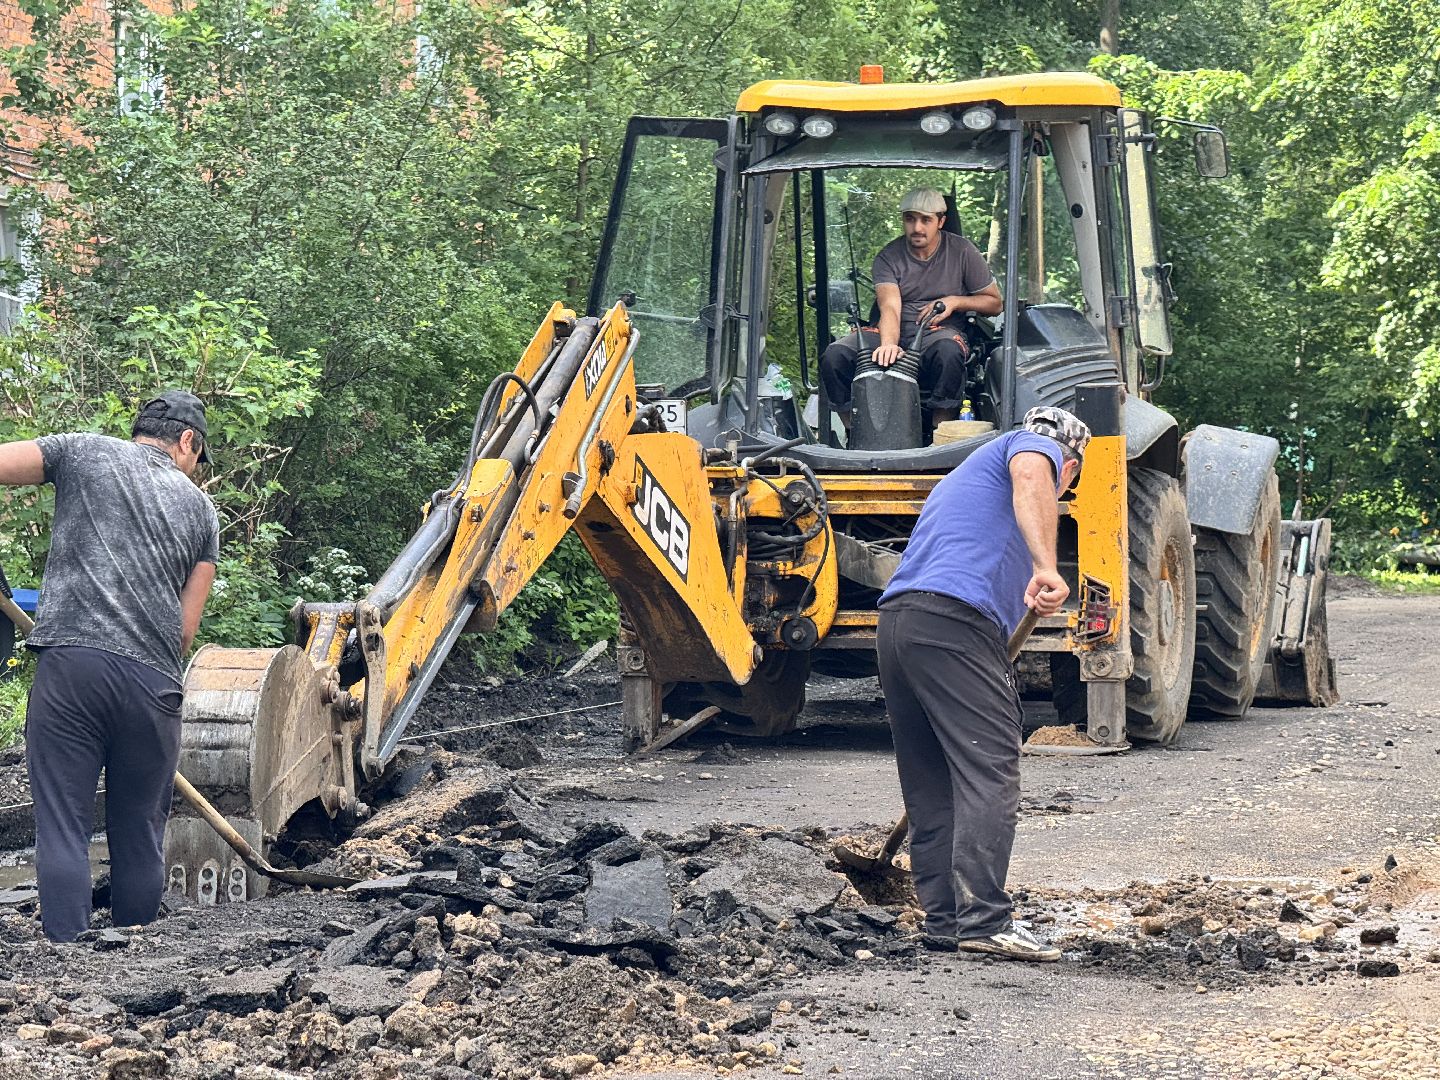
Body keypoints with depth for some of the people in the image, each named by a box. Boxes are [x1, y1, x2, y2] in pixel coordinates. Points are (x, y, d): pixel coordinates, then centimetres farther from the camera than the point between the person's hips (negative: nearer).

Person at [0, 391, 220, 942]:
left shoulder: (84, 453, 14)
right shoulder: (200, 509, 19)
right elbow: (186, 629, 15)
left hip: (69, 666, -2)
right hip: (153, 682, 2)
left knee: (62, 830, -2)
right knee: (139, 838, 11)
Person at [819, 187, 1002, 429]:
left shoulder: (962, 252, 3)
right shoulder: (889, 257, 0)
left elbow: (994, 304, 10)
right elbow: (890, 307, -18)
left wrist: (954, 301, -9)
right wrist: (889, 344, -40)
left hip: (941, 331, -2)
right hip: (897, 333, 2)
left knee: (948, 352, -41)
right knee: (834, 357, -23)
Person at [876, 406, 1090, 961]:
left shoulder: (963, 475, 39)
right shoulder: (1041, 450, 15)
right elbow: (1029, 477, -13)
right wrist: (1046, 566, -27)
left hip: (894, 620, 8)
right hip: (954, 619, -8)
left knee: (931, 785, 13)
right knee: (988, 770, -10)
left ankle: (942, 918, 13)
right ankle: (983, 919, -17)